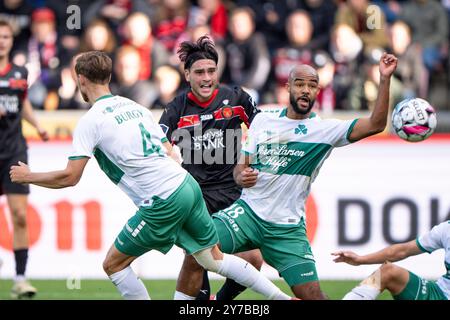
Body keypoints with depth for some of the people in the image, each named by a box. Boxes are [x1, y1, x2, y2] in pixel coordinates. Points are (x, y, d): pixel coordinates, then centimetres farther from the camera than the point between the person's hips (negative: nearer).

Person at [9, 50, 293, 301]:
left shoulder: (91, 121, -6)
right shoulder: (135, 106, 17)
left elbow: (69, 178, -9)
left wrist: (27, 176, 5)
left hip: (161, 204, -7)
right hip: (188, 185, 8)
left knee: (113, 264, 6)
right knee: (214, 260, 16)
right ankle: (283, 298, 14)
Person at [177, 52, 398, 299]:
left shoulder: (326, 130, -2)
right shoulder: (263, 119, 6)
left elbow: (375, 125, -13)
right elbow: (242, 165, 12)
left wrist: (384, 79, -22)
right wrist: (241, 177, -13)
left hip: (287, 228, -1)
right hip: (248, 211, 1)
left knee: (312, 294, -9)